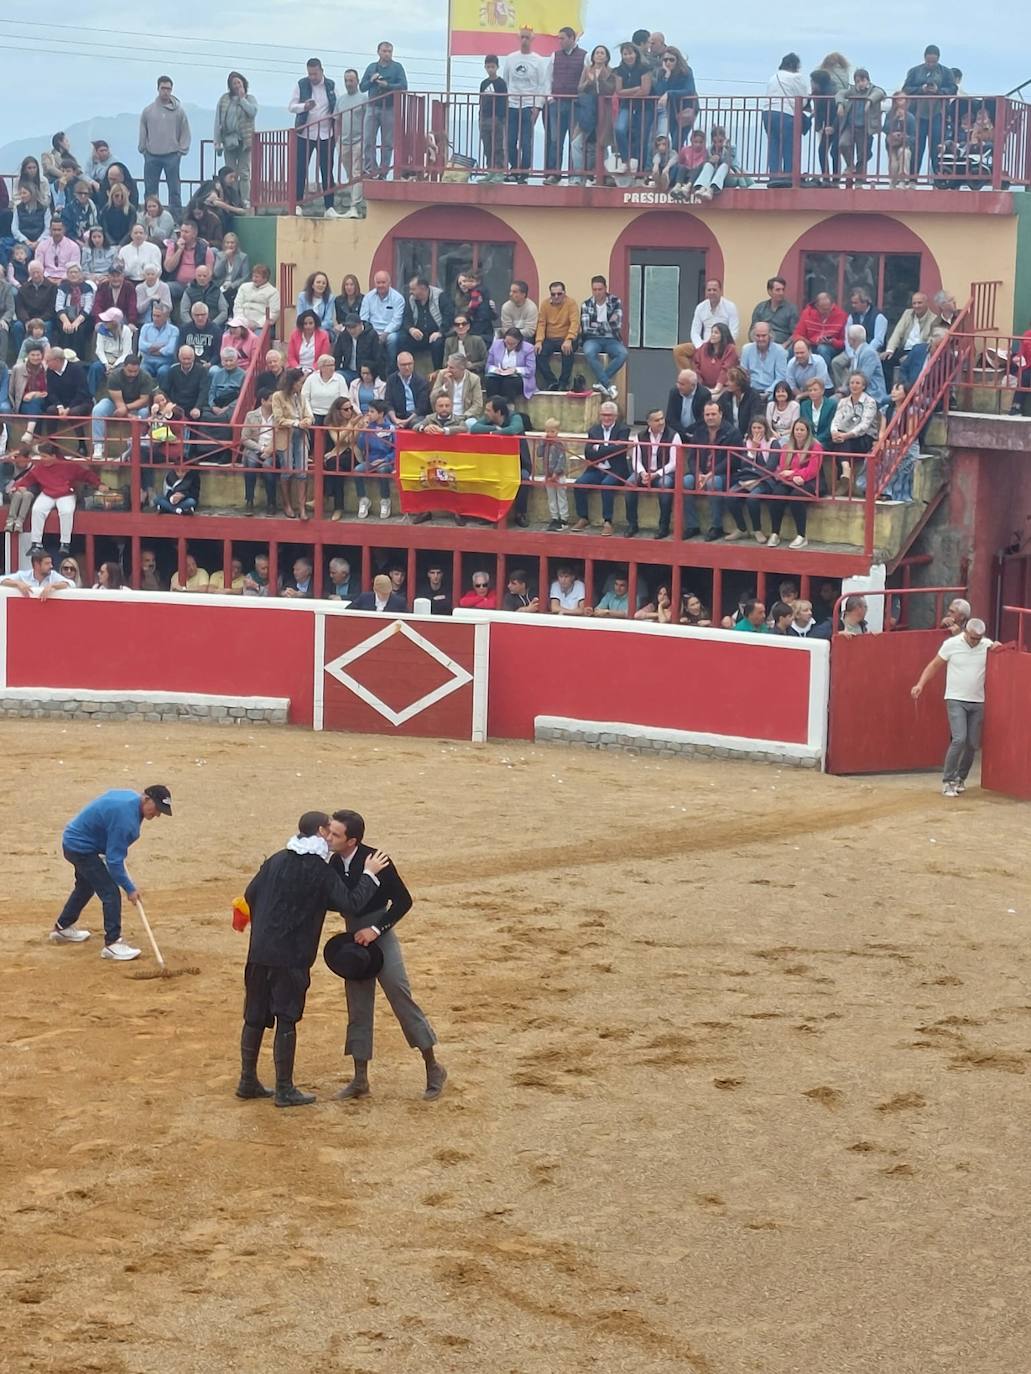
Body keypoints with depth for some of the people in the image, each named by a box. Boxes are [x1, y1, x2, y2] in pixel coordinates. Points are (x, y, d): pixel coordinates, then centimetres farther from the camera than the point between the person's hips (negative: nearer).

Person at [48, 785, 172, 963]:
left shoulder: (129, 795, -4)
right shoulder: (125, 816, -32)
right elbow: (114, 861, -28)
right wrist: (130, 889, -22)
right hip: (81, 848, -11)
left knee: (86, 886, 29)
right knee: (111, 893, -13)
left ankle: (62, 928, 47)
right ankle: (112, 944, -10)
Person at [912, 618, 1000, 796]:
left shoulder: (987, 645, 1)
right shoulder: (951, 644, -6)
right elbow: (934, 666, 1)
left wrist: (997, 648, -9)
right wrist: (920, 684, -10)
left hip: (978, 702, 4)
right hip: (956, 700, -4)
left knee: (972, 744, 6)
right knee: (959, 739, -17)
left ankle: (961, 778, 25)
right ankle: (947, 781, -10)